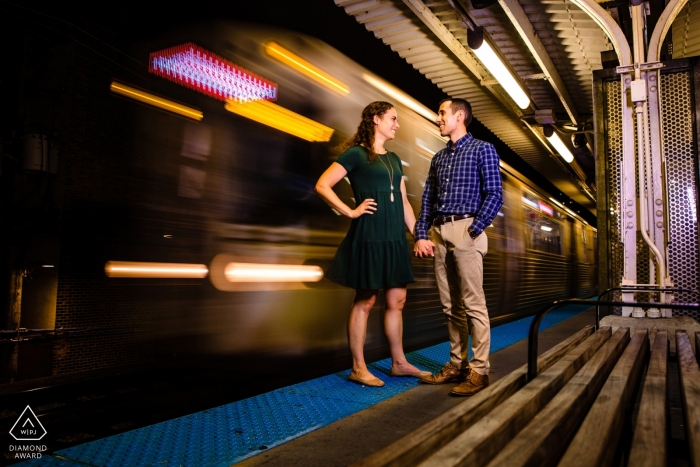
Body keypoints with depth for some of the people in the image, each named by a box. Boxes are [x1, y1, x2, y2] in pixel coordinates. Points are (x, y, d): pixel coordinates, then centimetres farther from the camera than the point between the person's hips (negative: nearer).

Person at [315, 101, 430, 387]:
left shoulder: (394, 159, 17)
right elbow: (322, 185, -11)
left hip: (394, 238, 7)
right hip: (369, 237, -7)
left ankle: (399, 362, 23)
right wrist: (350, 212, -12)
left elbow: (404, 202, 19)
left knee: (396, 300, 11)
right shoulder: (356, 154, -4)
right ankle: (358, 368, 11)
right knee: (365, 301, 0)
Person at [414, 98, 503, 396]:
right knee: (450, 305, 9)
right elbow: (427, 200, 15)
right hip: (438, 233, 7)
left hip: (465, 230, -6)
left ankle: (479, 370, 0)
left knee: (473, 304, -6)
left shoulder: (482, 150, 3)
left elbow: (494, 195, -6)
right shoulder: (438, 158, 20)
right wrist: (421, 235, 4)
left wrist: (474, 231, -14)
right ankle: (457, 365, 17)